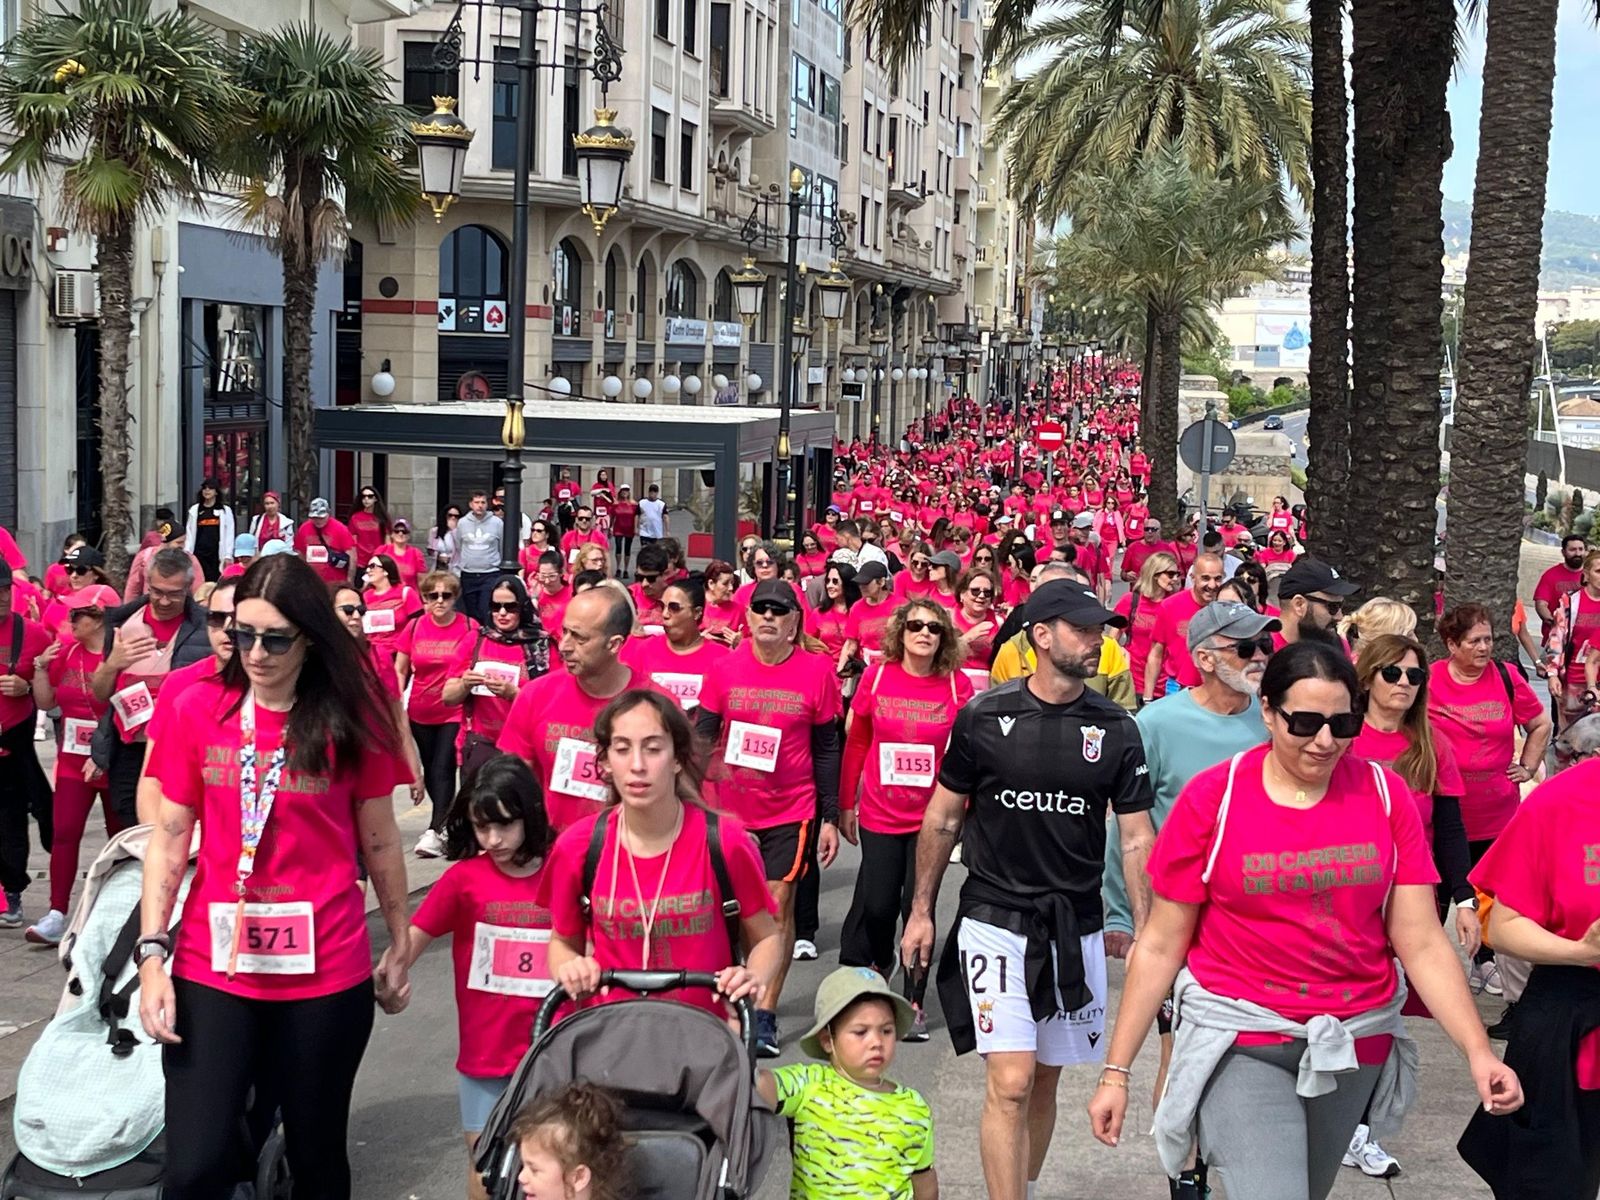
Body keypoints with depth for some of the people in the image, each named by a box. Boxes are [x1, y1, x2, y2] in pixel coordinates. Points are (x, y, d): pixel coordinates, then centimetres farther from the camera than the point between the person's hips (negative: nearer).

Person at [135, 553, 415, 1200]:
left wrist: (399, 942, 11)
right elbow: (169, 836, 3)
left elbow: (379, 842, 6)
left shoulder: (351, 717, -3)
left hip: (325, 972, 0)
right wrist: (151, 952, -4)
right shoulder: (199, 709, -1)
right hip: (211, 968, 1)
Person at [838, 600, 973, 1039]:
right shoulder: (876, 677, -2)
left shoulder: (957, 685, -3)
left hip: (932, 817, -1)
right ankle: (877, 963, 34)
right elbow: (856, 743, 6)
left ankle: (915, 1002, 14)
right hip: (880, 816, 1)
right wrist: (846, 804, 7)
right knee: (876, 905, 2)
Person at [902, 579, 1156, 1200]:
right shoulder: (984, 717, -6)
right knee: (1010, 1083, -12)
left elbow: (1136, 838, 2)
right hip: (995, 920, -3)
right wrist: (921, 911, 4)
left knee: (1045, 1080, 14)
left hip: (1076, 928, 3)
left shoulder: (1115, 728, -1)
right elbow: (943, 818, 4)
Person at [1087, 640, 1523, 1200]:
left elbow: (1421, 942, -2)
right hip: (1243, 1045, -3)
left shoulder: (1385, 793, -2)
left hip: (1354, 1042, 3)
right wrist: (1116, 1071, -4)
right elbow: (1161, 945, -4)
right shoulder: (1212, 796, -8)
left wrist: (1478, 1050, -14)